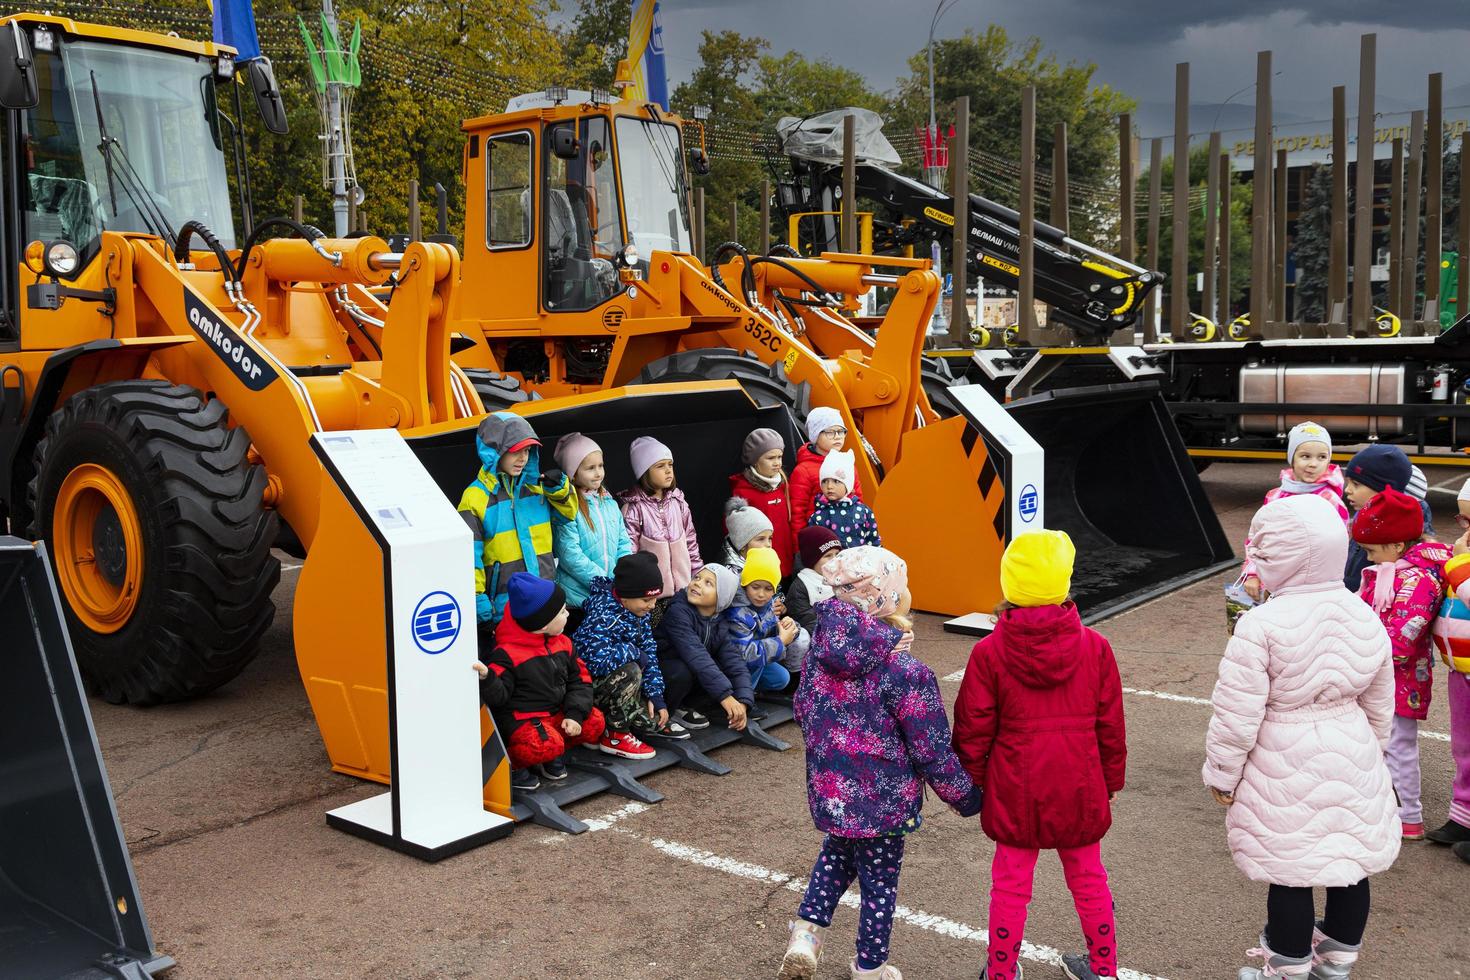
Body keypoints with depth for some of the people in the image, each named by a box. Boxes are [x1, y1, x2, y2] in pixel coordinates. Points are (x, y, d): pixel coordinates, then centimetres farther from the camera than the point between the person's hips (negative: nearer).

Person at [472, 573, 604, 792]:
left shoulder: (562, 643, 5)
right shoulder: (506, 653, -17)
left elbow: (579, 680, 9)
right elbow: (498, 694, -20)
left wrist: (575, 714, -5)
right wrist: (486, 677, -43)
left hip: (556, 713, 8)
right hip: (520, 718, -8)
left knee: (594, 722, -7)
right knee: (548, 744, -33)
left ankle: (551, 755, 8)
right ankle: (511, 762, -6)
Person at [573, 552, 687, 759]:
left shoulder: (637, 611, 1)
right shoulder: (602, 615, -26)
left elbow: (649, 653, 3)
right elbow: (599, 660, -40)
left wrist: (656, 695, -4)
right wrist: (634, 652, -24)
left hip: (611, 682, 7)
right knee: (630, 671, -30)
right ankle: (615, 735, -15)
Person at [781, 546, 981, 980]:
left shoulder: (820, 652, -10)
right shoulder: (906, 674, -26)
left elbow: (802, 712, 5)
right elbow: (933, 753, -18)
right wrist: (967, 798, -1)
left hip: (828, 792, 5)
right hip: (881, 802, -5)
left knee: (838, 853, 31)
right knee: (879, 881, 17)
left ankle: (808, 929, 17)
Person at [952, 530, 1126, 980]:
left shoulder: (989, 652, -13)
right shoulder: (1094, 647, -8)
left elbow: (973, 731, -7)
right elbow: (1110, 725, 1)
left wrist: (970, 784, 7)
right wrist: (1112, 779, 14)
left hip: (1015, 793, -2)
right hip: (1080, 791, 2)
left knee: (1011, 884, 12)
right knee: (1088, 879, 19)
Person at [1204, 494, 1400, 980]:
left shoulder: (1261, 625, -20)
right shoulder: (1364, 617, -1)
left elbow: (1237, 715, -16)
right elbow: (1380, 706, 11)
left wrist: (1223, 775, -4)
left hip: (1285, 768, -6)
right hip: (1353, 764, 6)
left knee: (1290, 873, 7)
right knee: (1351, 866, 18)